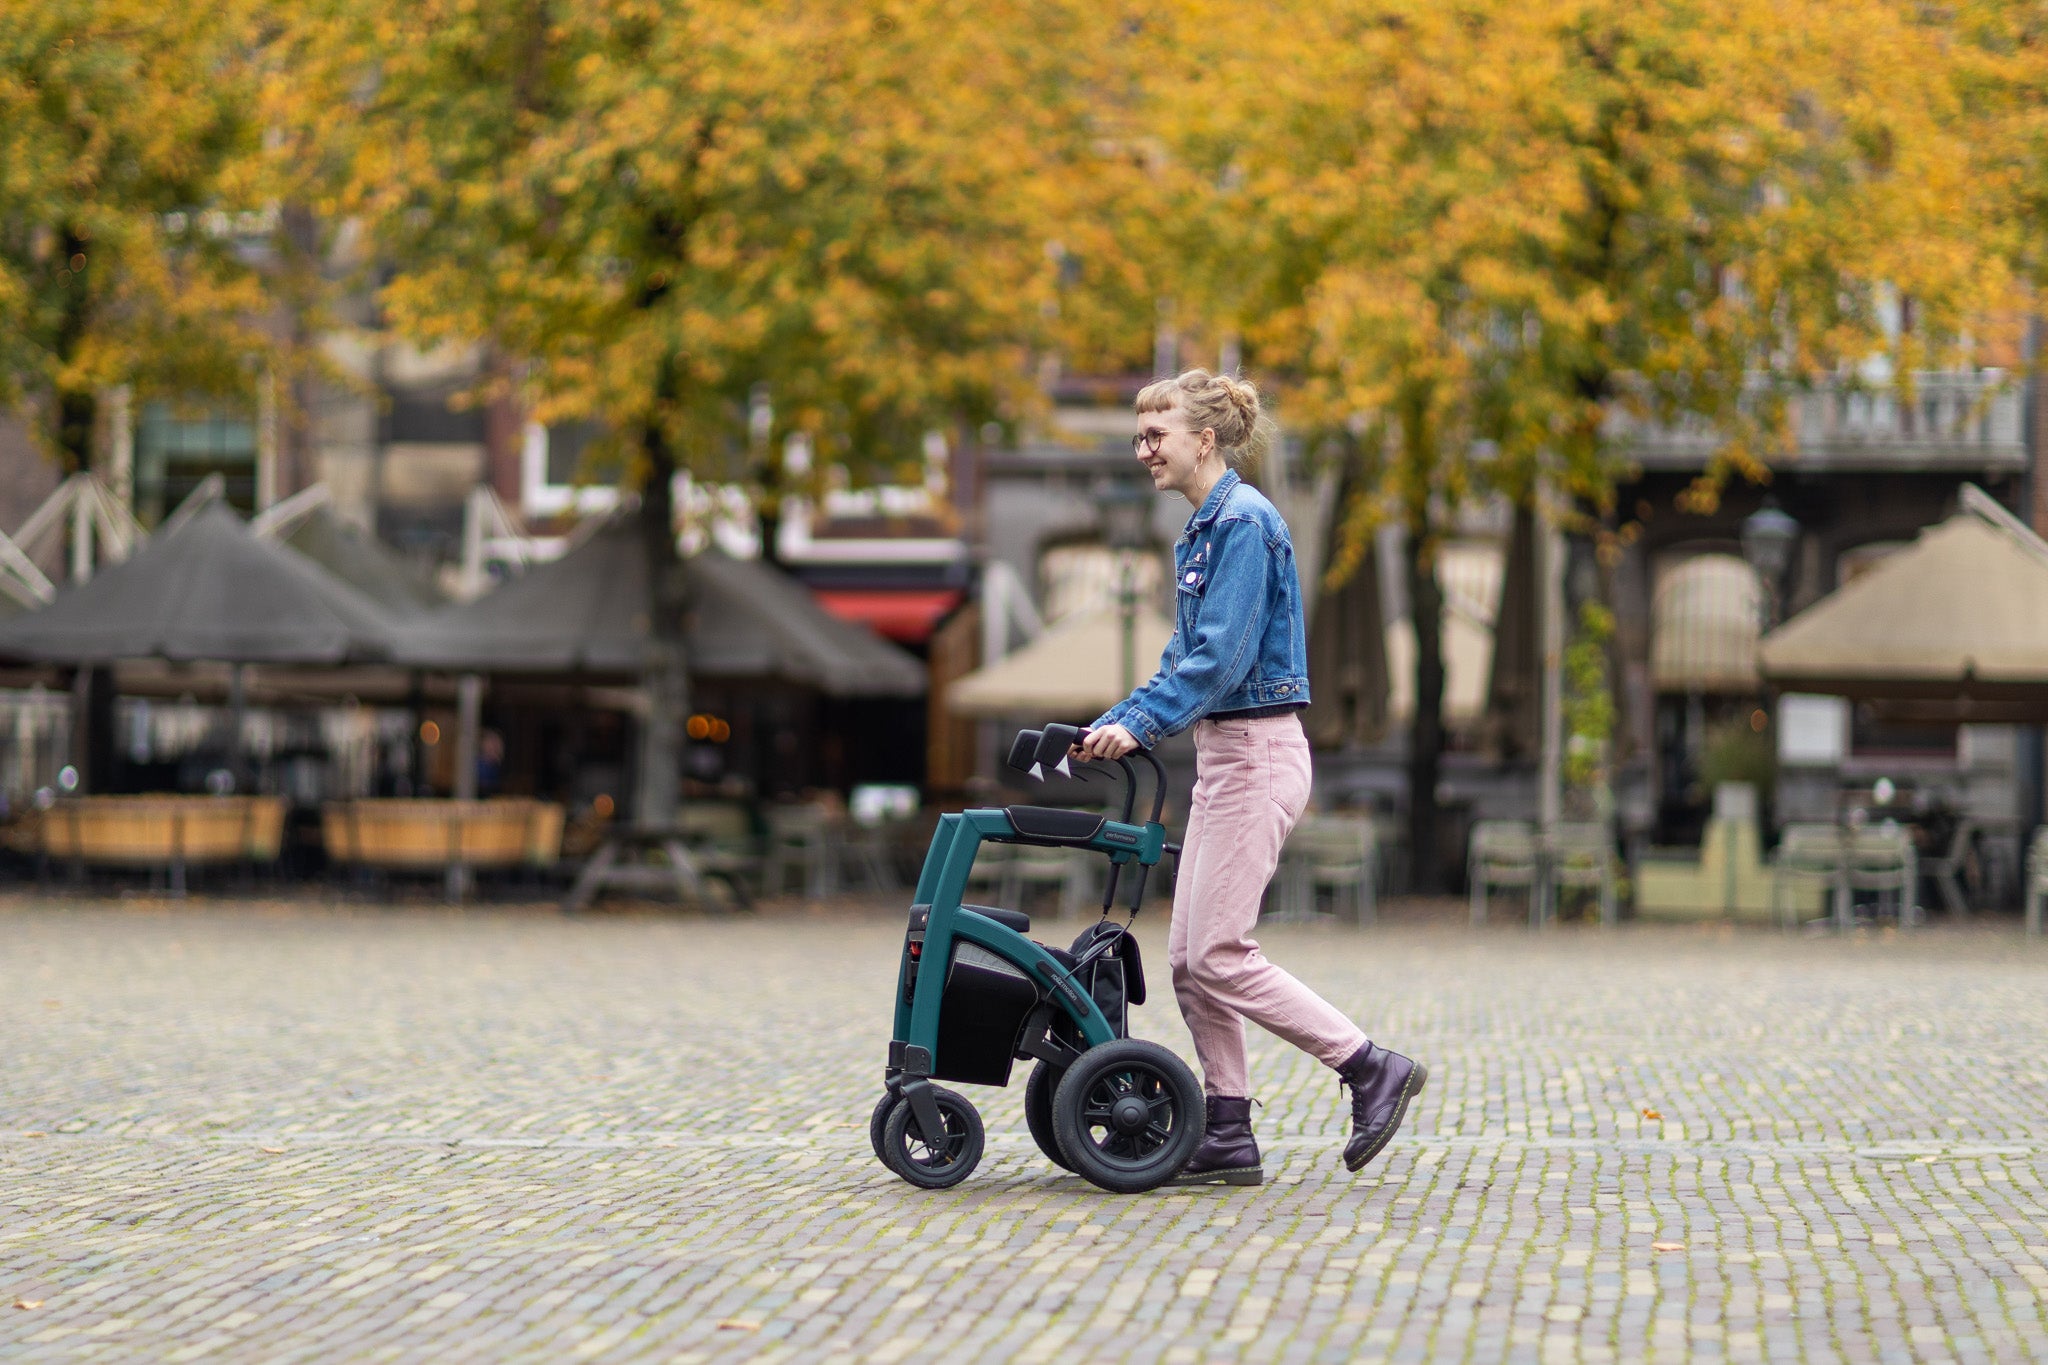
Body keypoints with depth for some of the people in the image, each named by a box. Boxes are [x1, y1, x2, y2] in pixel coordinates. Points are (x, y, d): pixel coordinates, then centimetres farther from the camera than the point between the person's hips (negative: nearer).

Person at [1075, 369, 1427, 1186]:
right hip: (1225, 755, 10)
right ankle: (1229, 1138, 10)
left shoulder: (1243, 522, -14)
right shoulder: (1204, 529, 16)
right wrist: (1112, 724, 11)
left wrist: (1140, 725, -25)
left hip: (1258, 753, -10)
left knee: (1218, 955, -10)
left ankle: (1374, 1071, -3)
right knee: (1190, 956, 7)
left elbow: (1220, 658, -22)